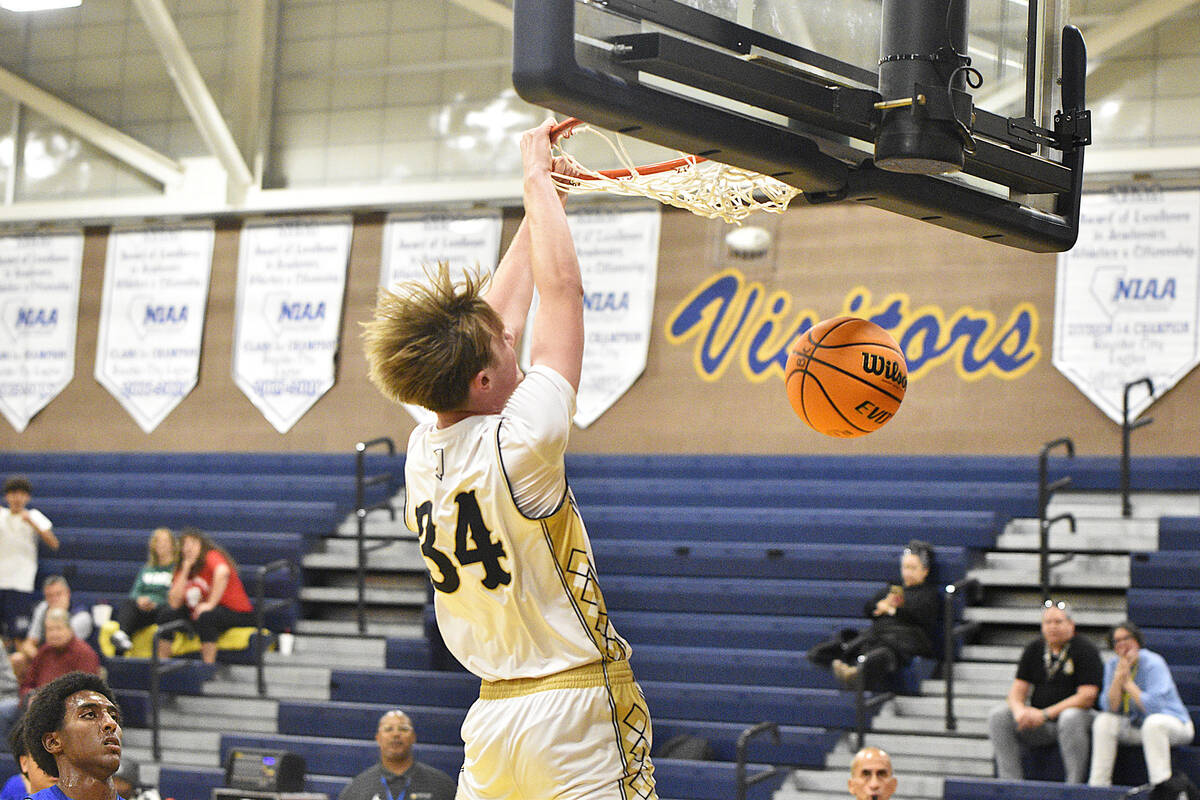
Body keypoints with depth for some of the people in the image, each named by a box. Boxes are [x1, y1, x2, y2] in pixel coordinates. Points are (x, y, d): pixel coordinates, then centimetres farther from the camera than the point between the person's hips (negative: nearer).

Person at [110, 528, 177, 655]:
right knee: (126, 602, -32)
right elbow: (135, 591, 20)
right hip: (141, 605, 4)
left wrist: (156, 603, -17)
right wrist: (139, 599, -5)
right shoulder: (146, 569, 31)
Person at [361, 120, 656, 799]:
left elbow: (494, 318, 18)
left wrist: (542, 205, 25)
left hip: (491, 716, 7)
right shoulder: (516, 445, -15)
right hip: (575, 714, -7)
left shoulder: (423, 452, 5)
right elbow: (562, 290, -7)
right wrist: (537, 180, 5)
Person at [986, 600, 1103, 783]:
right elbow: (1018, 689, 8)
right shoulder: (1034, 650, 10)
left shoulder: (1085, 650, -6)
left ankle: (1074, 784, -31)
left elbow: (1087, 697, -15)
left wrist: (1045, 714, -20)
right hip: (1038, 722, 5)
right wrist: (1019, 710, -18)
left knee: (1070, 718, -39)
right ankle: (1011, 781, -17)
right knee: (998, 716, -16)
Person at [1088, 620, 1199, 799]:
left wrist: (1128, 683, -20)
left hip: (1173, 723, -6)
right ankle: (1098, 784, -16)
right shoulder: (1113, 664, -1)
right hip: (1136, 727, 6)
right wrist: (1119, 676, -21)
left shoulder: (1153, 663, -19)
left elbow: (1154, 706, -29)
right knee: (1104, 721, -17)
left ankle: (1162, 784, -37)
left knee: (1153, 722, -38)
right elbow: (1109, 707, -10)